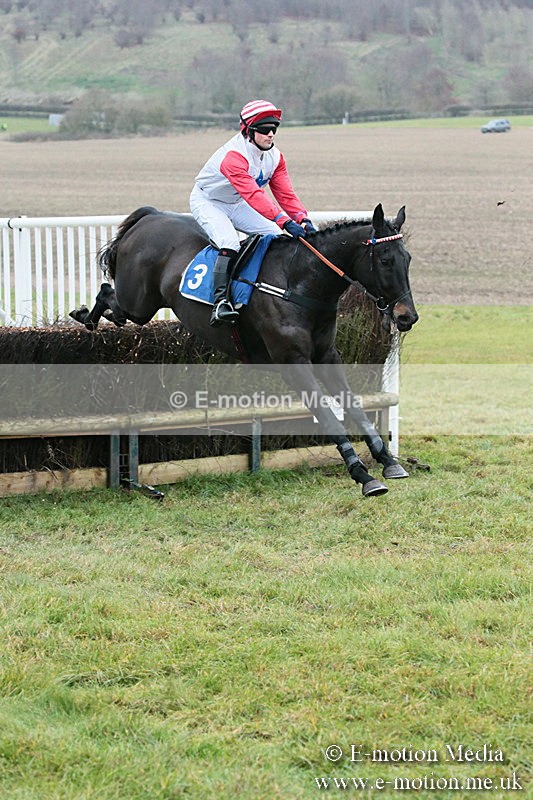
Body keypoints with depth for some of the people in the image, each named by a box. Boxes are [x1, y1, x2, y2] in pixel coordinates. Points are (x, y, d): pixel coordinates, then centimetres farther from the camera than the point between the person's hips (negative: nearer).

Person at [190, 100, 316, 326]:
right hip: (207, 202, -8)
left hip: (237, 205, 8)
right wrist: (284, 221, -52)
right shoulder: (234, 156, -34)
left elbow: (285, 193, -11)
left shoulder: (275, 156, -7)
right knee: (229, 243, -32)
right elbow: (253, 194, -44)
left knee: (279, 238, -2)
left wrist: (302, 219, -29)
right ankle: (221, 302, -37)